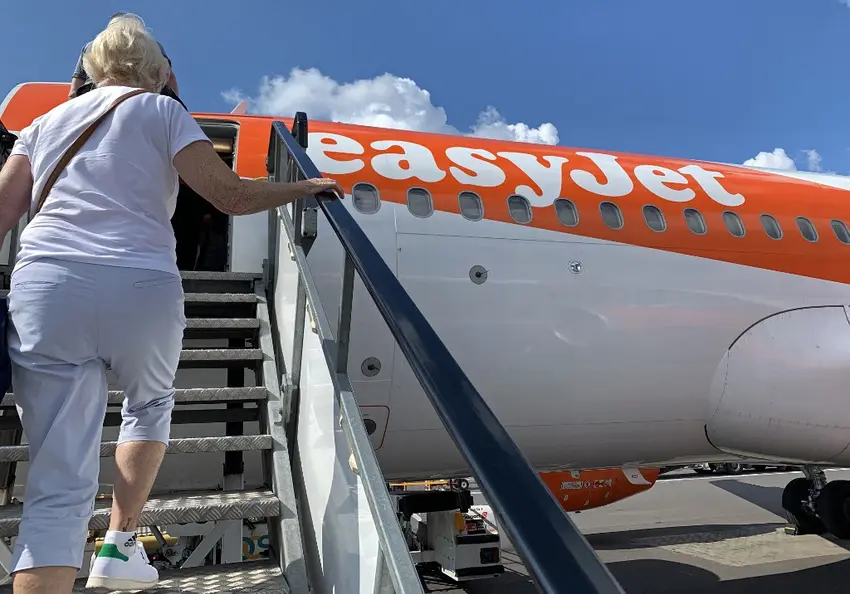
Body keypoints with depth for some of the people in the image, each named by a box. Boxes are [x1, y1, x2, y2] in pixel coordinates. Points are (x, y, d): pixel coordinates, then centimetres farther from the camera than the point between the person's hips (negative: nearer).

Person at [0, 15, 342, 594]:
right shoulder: (161, 111, 11)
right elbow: (229, 193, -1)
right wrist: (309, 186, 12)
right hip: (142, 291, -2)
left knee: (58, 486, 1)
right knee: (151, 403, 29)